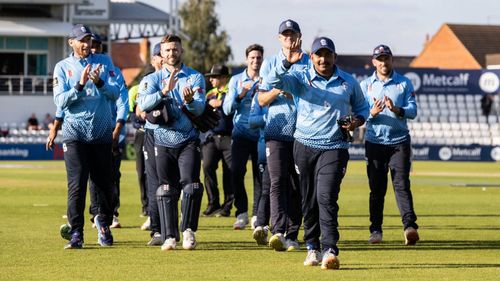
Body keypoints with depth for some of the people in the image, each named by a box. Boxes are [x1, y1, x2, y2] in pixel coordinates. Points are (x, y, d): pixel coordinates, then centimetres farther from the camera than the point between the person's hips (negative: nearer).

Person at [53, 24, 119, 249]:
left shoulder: (104, 62, 7)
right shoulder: (62, 67, 4)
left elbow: (115, 94, -2)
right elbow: (60, 101, -6)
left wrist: (99, 82, -21)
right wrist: (80, 85, -20)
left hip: (102, 132, 2)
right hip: (75, 131, -2)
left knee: (105, 183, 5)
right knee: (77, 183, -10)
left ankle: (104, 221, 30)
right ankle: (76, 234, -8)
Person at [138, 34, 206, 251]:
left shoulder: (195, 78, 6)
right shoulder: (152, 79, 7)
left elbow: (199, 108, -9)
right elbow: (143, 104, -12)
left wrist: (189, 100, -32)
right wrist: (164, 91, -27)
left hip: (188, 141, -1)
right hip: (164, 141, 1)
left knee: (191, 184, -15)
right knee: (166, 190, 0)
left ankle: (188, 230, -3)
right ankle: (169, 237, 3)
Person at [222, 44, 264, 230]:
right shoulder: (236, 80, 8)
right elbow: (227, 109, 2)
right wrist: (241, 95, -12)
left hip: (261, 133, 0)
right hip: (241, 133, 0)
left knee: (260, 175, -1)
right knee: (236, 170, -15)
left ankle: (257, 215, 8)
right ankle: (241, 213, -6)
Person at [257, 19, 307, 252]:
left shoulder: (309, 63, 9)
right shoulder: (270, 63, 11)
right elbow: (262, 100, 6)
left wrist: (295, 89, -12)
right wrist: (279, 88, -12)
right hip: (277, 131, -1)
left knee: (298, 185, 4)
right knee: (278, 181, -15)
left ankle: (292, 235, 10)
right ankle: (278, 232, -27)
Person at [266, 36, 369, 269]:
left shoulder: (349, 82, 8)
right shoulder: (301, 78, 2)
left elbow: (362, 107, 21)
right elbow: (273, 80, -14)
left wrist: (357, 121, -1)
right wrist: (288, 62, -31)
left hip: (334, 148, -1)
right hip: (305, 146, 2)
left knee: (326, 198, -16)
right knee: (308, 201, 7)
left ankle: (330, 251, -21)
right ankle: (312, 248, 20)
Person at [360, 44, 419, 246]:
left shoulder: (404, 83, 7)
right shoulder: (366, 85, 9)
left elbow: (412, 111, -1)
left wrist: (396, 109, -21)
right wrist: (373, 112, -20)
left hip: (399, 141, -1)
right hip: (374, 141, 1)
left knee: (401, 184, -12)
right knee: (376, 187, 3)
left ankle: (410, 226, -22)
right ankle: (376, 230, 9)